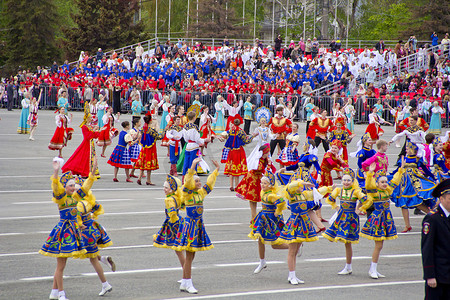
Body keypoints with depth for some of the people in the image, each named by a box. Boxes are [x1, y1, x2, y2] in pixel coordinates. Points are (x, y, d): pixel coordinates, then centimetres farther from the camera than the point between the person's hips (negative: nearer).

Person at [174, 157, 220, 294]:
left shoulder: (201, 193, 10)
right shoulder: (187, 193, -9)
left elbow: (209, 183, 22)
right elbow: (188, 182, -26)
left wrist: (216, 170, 25)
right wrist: (193, 167, -35)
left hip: (199, 225, 8)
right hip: (190, 225, -8)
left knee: (191, 256, 11)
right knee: (189, 256, -6)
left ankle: (184, 284, 17)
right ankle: (188, 284, -3)